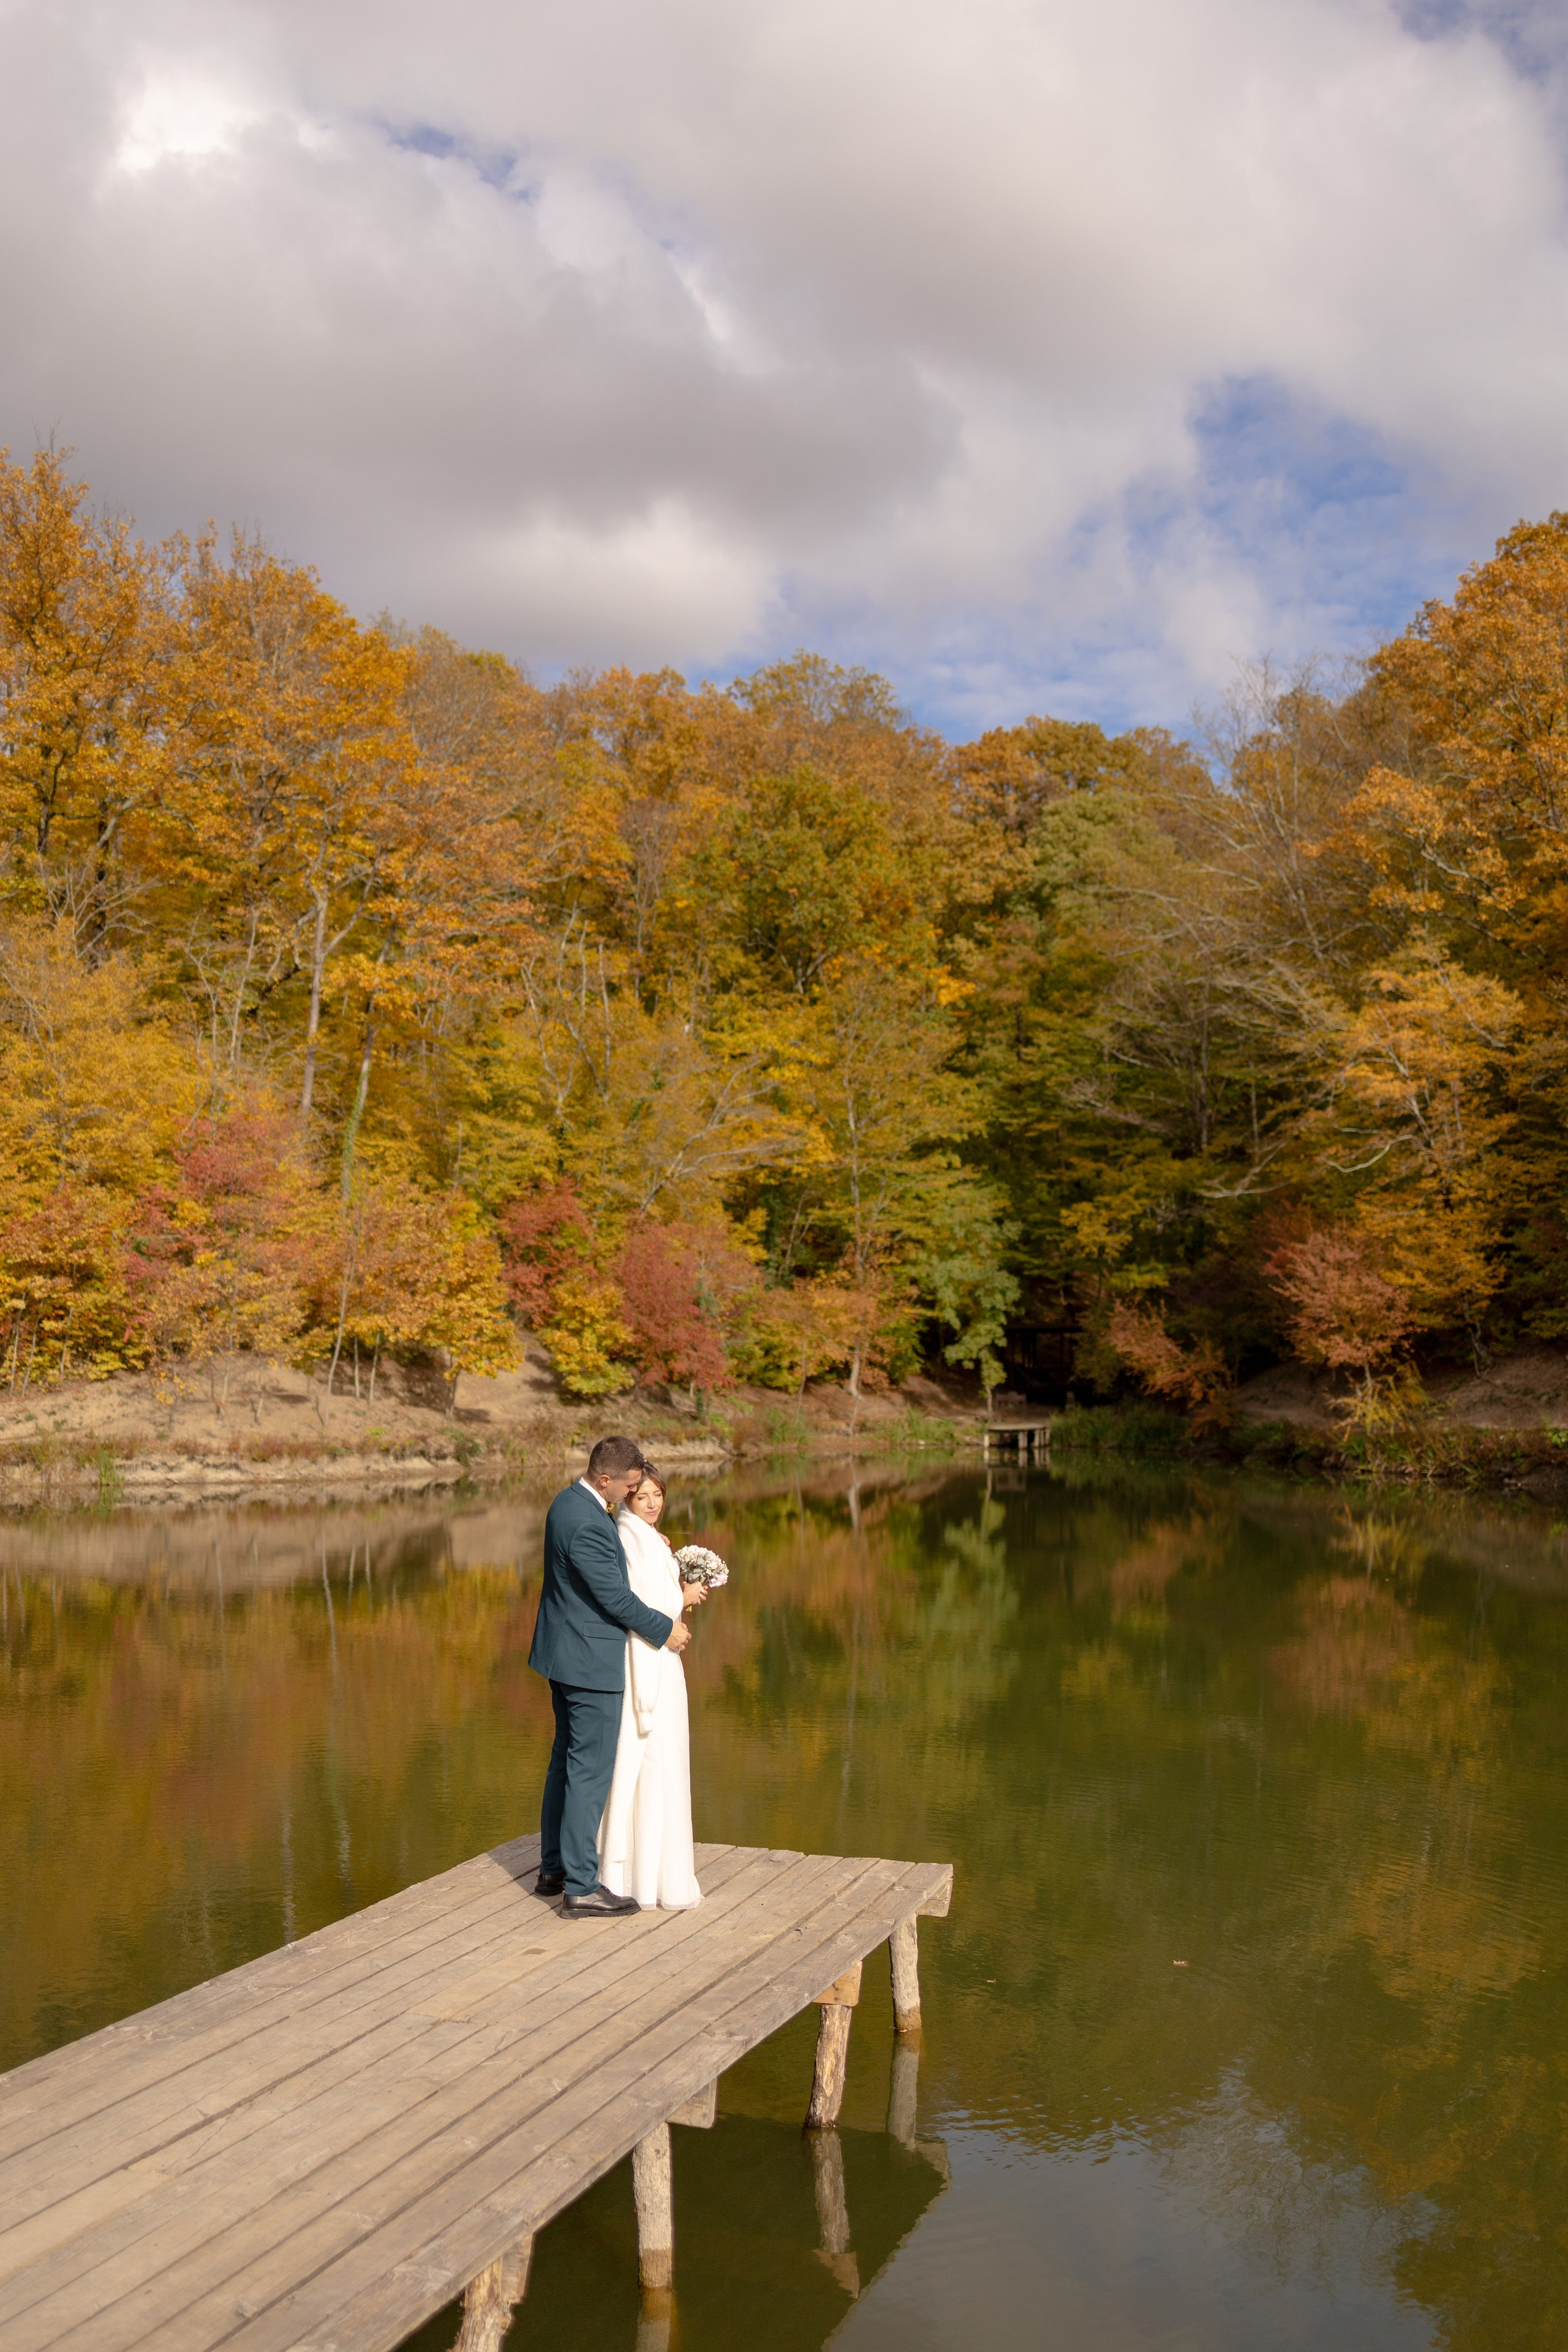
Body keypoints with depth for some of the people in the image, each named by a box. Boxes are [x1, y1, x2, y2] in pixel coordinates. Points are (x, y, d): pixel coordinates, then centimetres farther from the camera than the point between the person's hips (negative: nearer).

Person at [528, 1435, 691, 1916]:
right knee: (590, 1771, -4)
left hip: (564, 1655, 11)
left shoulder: (568, 1501, 6)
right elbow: (615, 1597, -20)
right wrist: (666, 1630, -9)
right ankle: (581, 1888, 2)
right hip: (591, 1660, -11)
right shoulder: (588, 1525, -25)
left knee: (566, 1759, 19)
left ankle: (554, 1868, 29)